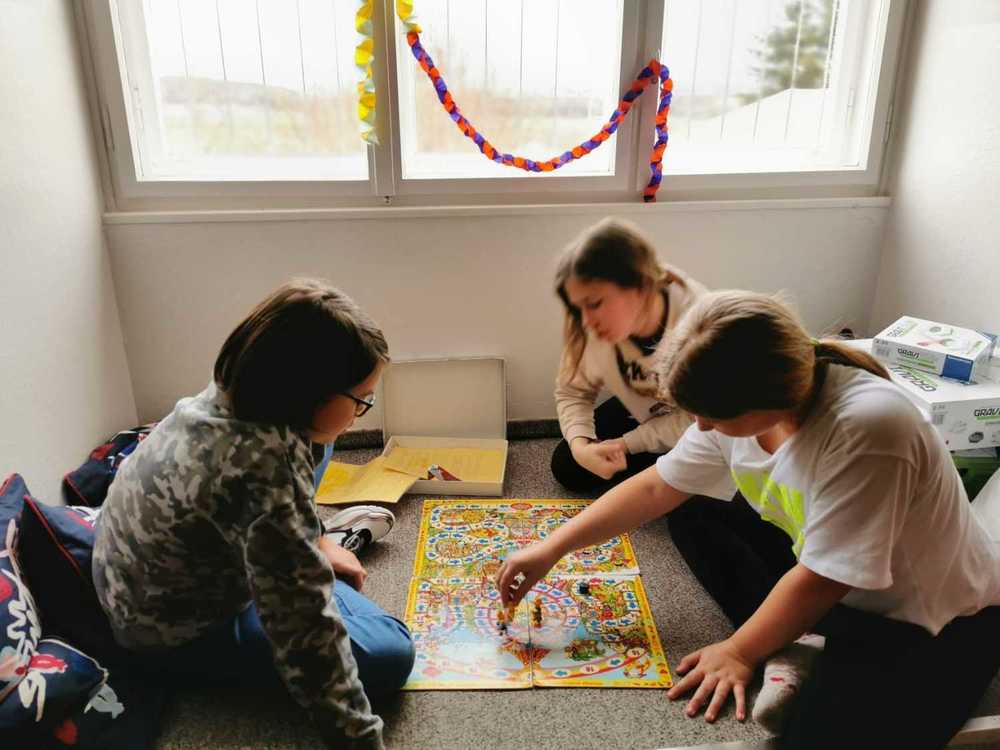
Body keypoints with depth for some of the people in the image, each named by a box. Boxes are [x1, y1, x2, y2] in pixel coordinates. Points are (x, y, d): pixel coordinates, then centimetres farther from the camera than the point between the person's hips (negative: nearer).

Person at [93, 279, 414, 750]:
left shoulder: (226, 397, -15)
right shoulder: (267, 467, -40)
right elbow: (306, 637, -34)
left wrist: (314, 542, 14)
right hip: (178, 633, -8)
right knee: (389, 654, -10)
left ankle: (327, 546, 25)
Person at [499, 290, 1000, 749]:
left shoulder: (864, 429, -36)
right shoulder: (740, 406, -14)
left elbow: (821, 580, -28)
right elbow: (655, 488, -5)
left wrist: (738, 652, -14)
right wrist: (551, 549, -6)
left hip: (930, 624, -7)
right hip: (825, 579, 8)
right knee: (692, 513, 0)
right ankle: (790, 651, -4)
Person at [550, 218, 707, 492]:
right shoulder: (595, 327, -27)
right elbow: (572, 391, -11)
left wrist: (627, 444, -23)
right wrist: (580, 444, -29)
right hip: (641, 412, 4)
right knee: (567, 468, -3)